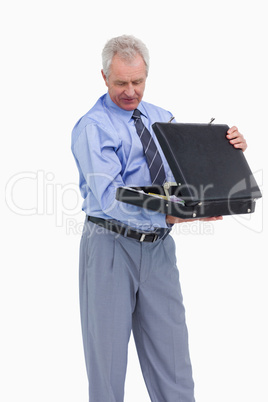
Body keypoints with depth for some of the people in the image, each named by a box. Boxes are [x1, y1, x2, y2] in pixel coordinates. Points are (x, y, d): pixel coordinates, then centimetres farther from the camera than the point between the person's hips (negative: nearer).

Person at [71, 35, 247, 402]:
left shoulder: (162, 119, 10)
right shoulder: (92, 128, -10)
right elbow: (110, 197, -24)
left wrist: (229, 150, -5)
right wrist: (173, 215, -37)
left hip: (159, 247, 5)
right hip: (112, 246, -5)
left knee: (172, 355, 9)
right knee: (107, 354, 7)